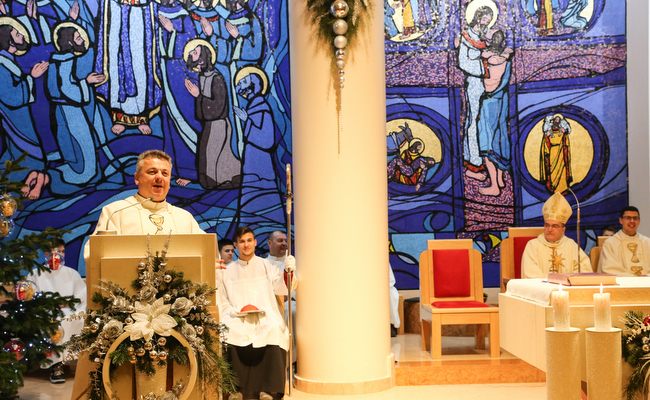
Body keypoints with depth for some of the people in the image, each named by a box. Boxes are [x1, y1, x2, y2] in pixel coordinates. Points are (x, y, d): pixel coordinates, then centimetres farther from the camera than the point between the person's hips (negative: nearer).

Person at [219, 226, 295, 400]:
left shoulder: (266, 266, 15)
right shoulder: (229, 271, 17)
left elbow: (280, 288, -1)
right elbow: (222, 301, 13)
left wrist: (288, 271, -20)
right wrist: (232, 311, -8)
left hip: (265, 317, -1)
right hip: (238, 319, 1)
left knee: (273, 331, -33)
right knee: (230, 333, -32)